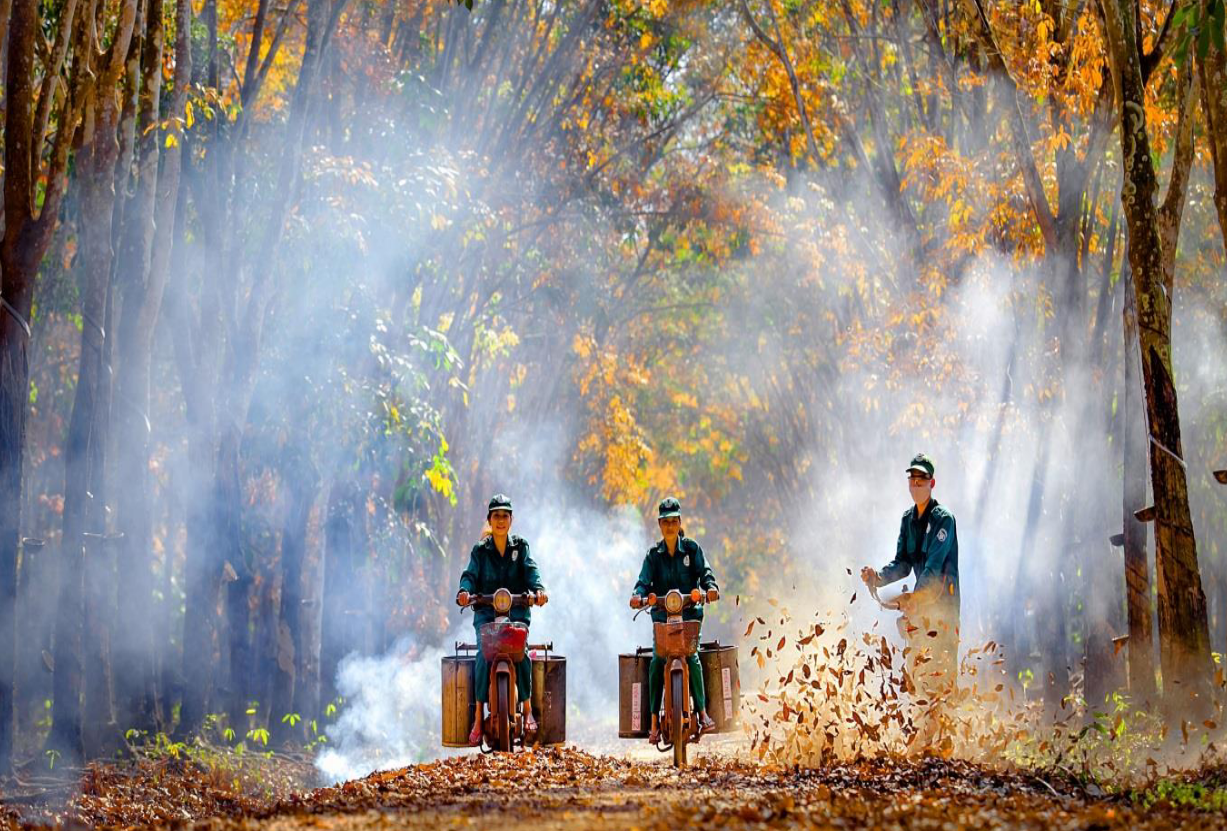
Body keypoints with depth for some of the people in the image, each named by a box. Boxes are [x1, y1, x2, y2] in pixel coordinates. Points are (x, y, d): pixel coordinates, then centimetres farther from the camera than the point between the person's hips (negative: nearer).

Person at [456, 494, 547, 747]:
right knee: (484, 653, -24)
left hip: (516, 610, 0)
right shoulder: (480, 550, 12)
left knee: (521, 651, -26)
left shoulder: (520, 547, 13)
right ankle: (479, 716, -21)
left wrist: (538, 589, -23)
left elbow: (530, 570, -2)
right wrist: (465, 591, -24)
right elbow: (471, 574, -1)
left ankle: (527, 709, -15)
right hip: (486, 611, 0)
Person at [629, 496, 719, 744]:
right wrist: (639, 594, -26)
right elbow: (645, 579, -3)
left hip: (689, 613, -1)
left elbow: (704, 571, -6)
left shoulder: (692, 549, 5)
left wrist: (711, 586, -29)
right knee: (657, 661, -16)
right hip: (662, 614, 1)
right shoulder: (654, 554, 8)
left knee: (691, 656, -21)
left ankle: (703, 713, -14)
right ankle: (654, 721, -14)